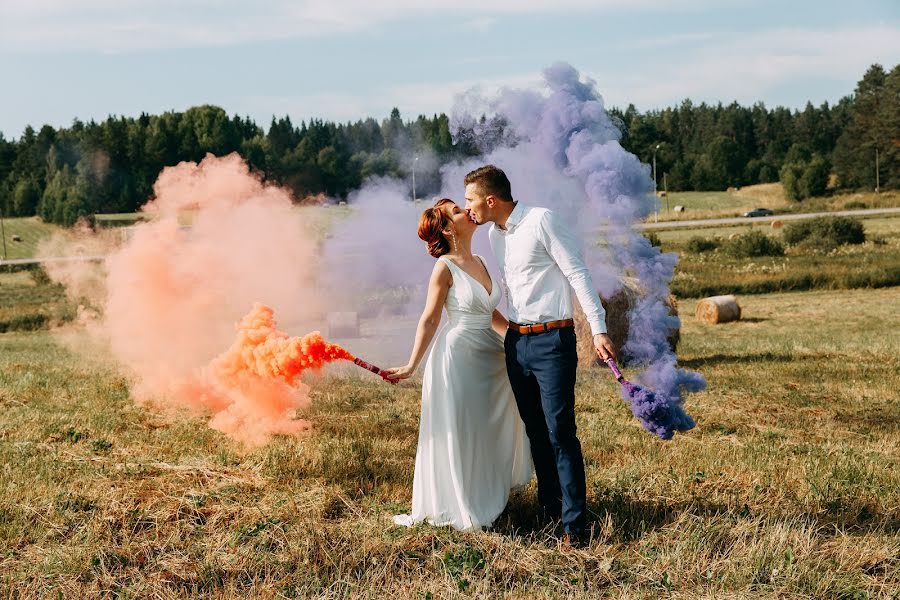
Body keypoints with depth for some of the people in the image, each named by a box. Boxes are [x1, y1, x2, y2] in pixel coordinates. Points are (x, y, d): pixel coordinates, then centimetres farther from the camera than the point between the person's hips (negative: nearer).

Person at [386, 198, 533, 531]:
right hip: (457, 356, -7)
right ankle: (458, 508, 17)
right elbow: (429, 320, -9)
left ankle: (485, 500, 29)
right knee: (455, 435, 3)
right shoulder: (445, 268, -11)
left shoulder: (480, 263, 10)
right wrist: (411, 366, -11)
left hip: (487, 357, 7)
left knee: (488, 432, 14)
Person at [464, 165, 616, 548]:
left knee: (560, 432, -9)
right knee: (535, 431, 12)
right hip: (516, 341, 8)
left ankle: (573, 524, -5)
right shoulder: (494, 233, 12)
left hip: (552, 340, -8)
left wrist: (598, 328, -18)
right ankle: (549, 507, 22)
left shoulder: (541, 221, -11)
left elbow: (577, 273, -13)